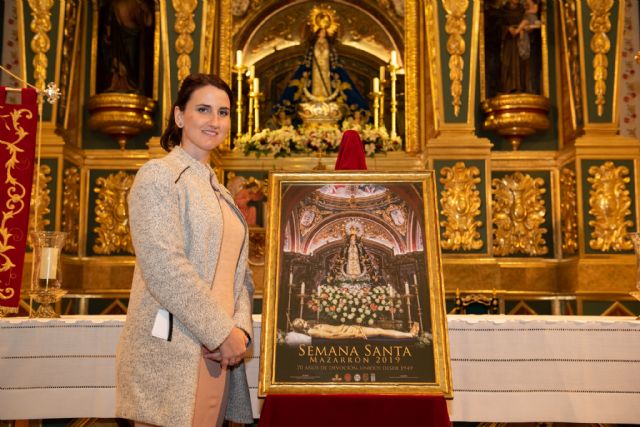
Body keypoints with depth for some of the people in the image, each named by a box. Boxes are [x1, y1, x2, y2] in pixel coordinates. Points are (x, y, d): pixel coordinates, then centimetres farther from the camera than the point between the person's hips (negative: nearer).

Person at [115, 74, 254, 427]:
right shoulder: (158, 175, -6)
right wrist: (223, 333, -15)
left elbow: (238, 271, 14)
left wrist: (240, 328, -4)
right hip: (171, 355, -7)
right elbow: (164, 268, -17)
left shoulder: (218, 191, 19)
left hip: (217, 354, 7)